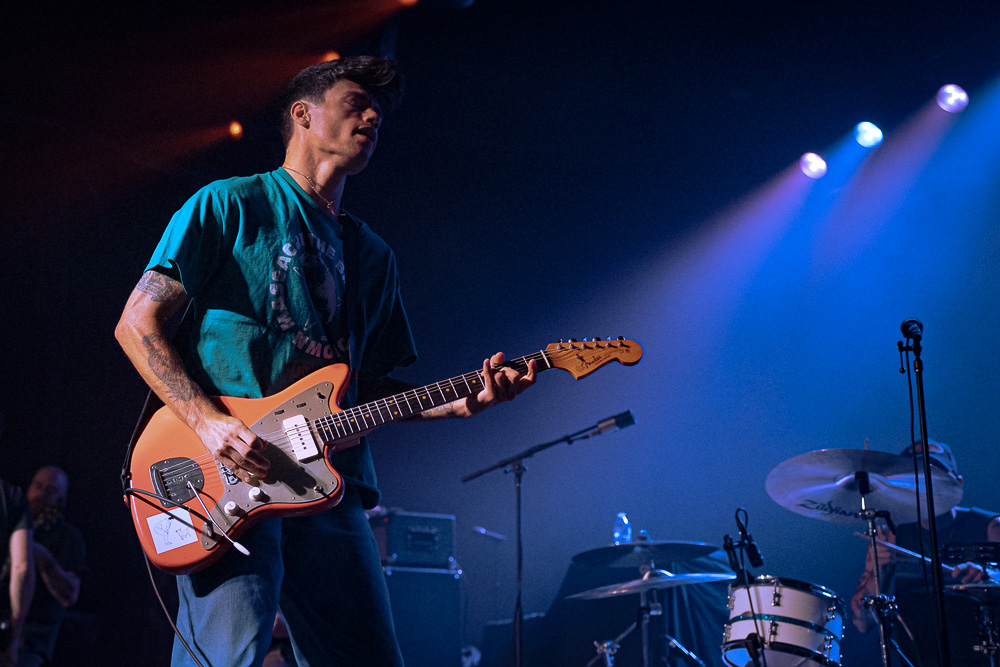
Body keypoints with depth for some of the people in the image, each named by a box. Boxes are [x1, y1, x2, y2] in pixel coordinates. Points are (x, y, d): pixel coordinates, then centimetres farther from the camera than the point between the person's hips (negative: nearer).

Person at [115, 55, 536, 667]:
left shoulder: (373, 255, 23)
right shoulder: (231, 205, 5)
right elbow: (137, 323, -1)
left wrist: (460, 402, 3)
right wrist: (207, 420, -15)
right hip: (228, 478, -6)